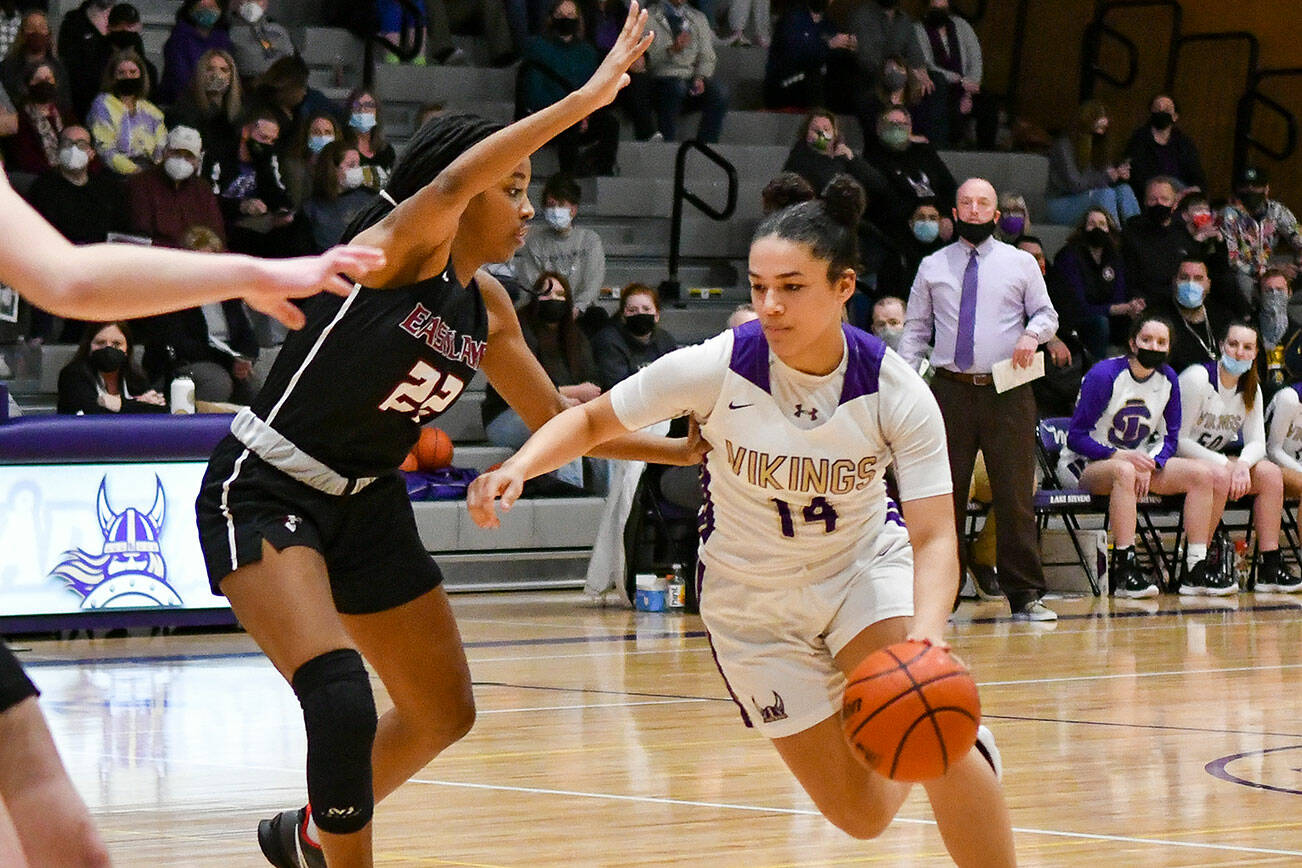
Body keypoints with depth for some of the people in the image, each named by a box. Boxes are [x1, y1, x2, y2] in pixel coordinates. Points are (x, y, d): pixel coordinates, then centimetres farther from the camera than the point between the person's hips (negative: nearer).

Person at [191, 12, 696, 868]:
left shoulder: (485, 306, 6)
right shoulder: (393, 248, -16)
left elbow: (556, 417, 19)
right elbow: (451, 184, -38)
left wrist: (680, 449, 12)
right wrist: (588, 97, -42)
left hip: (366, 506, 9)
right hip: (264, 494, -9)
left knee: (445, 714, 16)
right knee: (342, 699, -28)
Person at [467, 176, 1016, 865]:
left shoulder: (895, 392, -23)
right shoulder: (715, 369, -24)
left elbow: (934, 538, -27)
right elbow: (590, 420, -10)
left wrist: (925, 632, -47)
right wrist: (517, 469, -31)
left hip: (866, 563, -1)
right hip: (752, 596, 1)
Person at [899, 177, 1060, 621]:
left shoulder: (1021, 264, 9)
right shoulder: (932, 267, 11)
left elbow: (1047, 314, 13)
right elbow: (915, 330, 12)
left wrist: (1033, 333, -10)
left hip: (1007, 392, -1)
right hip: (951, 389, 1)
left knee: (1015, 495, -5)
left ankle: (1025, 595, -1)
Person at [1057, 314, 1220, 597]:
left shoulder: (1167, 379, 2)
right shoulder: (1104, 375, -16)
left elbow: (1170, 438, 7)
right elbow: (1076, 437, -16)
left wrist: (1149, 465, -14)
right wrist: (1119, 456, -28)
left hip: (1136, 459, 7)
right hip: (1083, 465, -6)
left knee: (1202, 474, -12)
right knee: (1124, 472, -40)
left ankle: (1198, 568, -16)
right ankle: (1124, 571, -43)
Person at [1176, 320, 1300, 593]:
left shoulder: (1250, 389, 5)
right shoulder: (1197, 378, -17)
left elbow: (1257, 442, 1)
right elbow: (1178, 440, -19)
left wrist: (1242, 464, -24)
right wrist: (1226, 464, -26)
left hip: (1216, 460, 7)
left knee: (1270, 473, -14)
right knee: (1219, 476, -36)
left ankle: (1270, 565, -16)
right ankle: (1194, 571, -33)